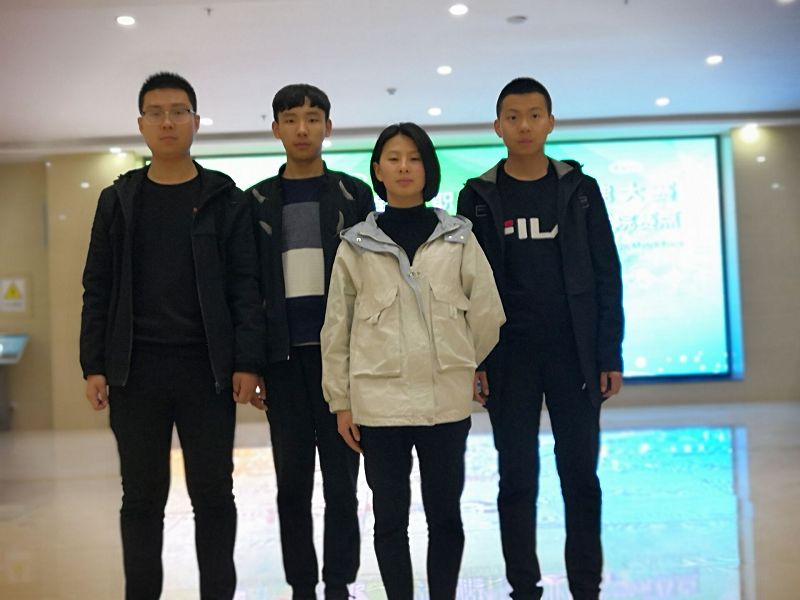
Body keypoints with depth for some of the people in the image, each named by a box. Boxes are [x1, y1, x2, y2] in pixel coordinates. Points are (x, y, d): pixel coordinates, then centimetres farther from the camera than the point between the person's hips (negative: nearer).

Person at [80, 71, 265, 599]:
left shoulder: (225, 200, 3)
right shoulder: (118, 200, 9)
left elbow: (245, 286, -1)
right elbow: (98, 290, 8)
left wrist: (248, 363, -10)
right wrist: (94, 366, 0)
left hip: (207, 367, -1)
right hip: (136, 369, 2)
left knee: (213, 494, 5)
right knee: (142, 496, 8)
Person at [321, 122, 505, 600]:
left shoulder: (457, 237, 3)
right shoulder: (357, 244, 3)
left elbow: (487, 313, 5)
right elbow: (337, 328, 3)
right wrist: (340, 400, 2)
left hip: (446, 398, 1)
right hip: (379, 400, 0)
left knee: (445, 514, 9)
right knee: (390, 517, 7)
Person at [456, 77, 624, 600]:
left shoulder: (580, 190, 5)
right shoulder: (479, 197, 4)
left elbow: (606, 277, 3)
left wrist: (610, 355, -2)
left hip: (575, 354, 1)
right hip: (509, 357, 0)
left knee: (581, 474, 4)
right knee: (517, 477, 5)